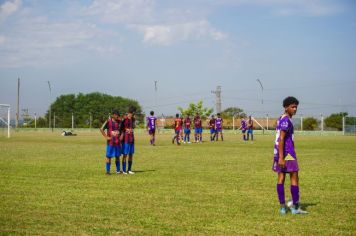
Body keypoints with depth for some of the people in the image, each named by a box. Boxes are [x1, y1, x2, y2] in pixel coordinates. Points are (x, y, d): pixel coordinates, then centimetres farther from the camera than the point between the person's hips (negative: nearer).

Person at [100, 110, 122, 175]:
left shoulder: (119, 122, 7)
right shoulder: (108, 121, -6)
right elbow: (101, 129, -8)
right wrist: (106, 137, -10)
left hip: (118, 142, 4)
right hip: (110, 142, -4)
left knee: (117, 156, 9)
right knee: (109, 156, -1)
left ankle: (118, 170, 15)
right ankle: (108, 171, 4)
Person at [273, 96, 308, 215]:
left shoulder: (280, 119, 17)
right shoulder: (286, 120, -14)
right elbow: (281, 139, -21)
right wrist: (281, 157, -24)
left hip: (279, 153, 9)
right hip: (287, 153, -9)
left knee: (281, 178, 6)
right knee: (294, 178, -3)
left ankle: (282, 207, 7)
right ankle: (295, 207, -1)